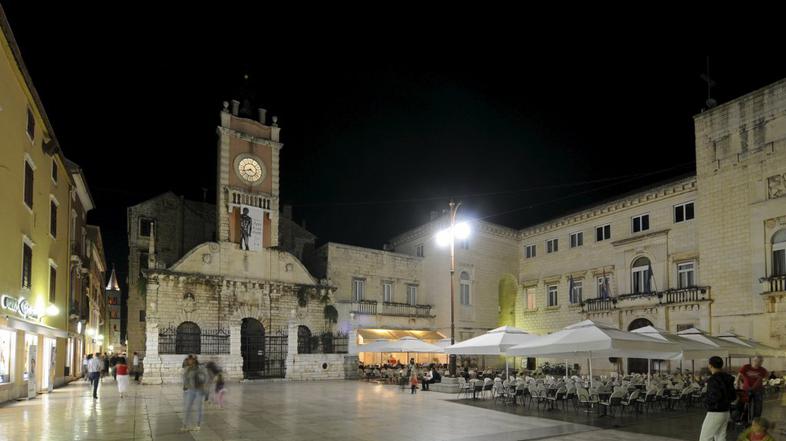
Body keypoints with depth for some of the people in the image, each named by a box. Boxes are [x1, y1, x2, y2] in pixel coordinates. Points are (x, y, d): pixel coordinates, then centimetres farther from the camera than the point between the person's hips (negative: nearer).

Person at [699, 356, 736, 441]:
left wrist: (706, 400, -12)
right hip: (725, 412, 9)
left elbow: (715, 396, -29)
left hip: (714, 414, -9)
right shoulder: (727, 378, 7)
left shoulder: (713, 379, -19)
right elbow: (733, 396, 15)